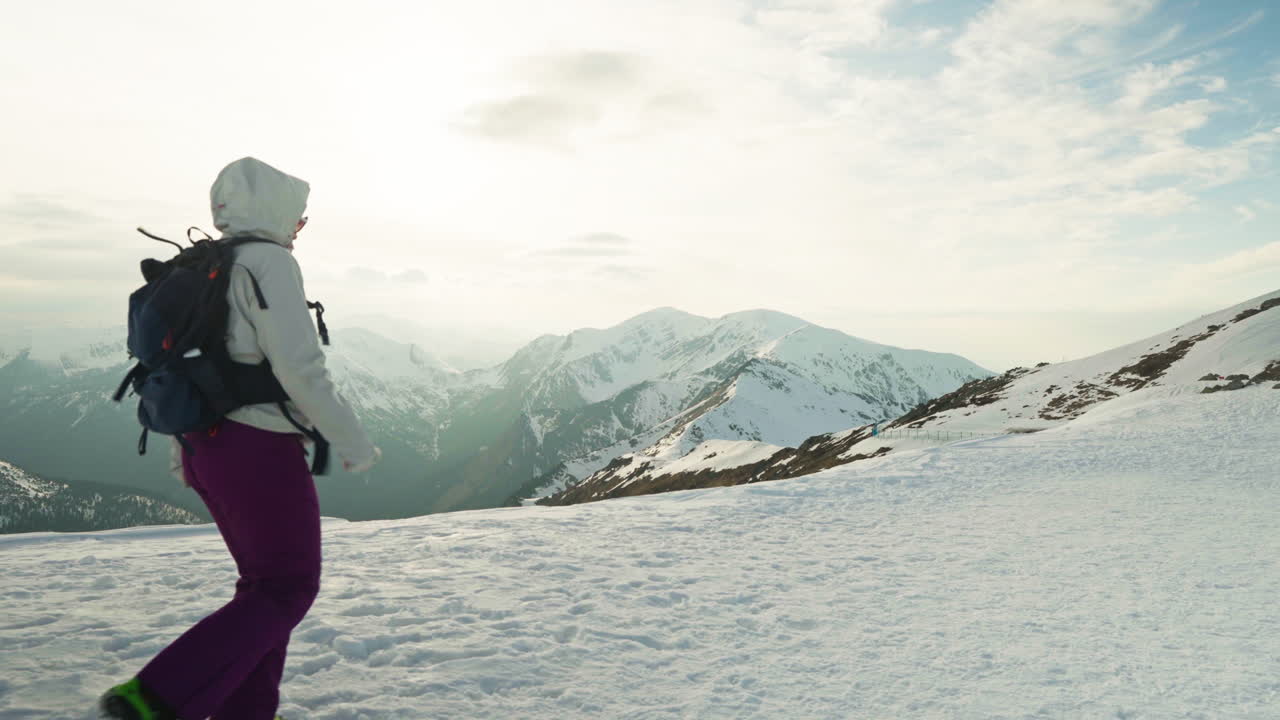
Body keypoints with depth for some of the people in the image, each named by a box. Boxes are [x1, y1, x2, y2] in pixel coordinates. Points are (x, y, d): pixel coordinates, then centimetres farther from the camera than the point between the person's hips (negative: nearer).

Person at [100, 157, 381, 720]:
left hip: (207, 445, 9)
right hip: (259, 447, -9)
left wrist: (184, 451, 25)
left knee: (265, 580, 19)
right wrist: (353, 444, -12)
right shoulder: (267, 262, -13)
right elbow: (301, 368, -20)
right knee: (290, 589, 0)